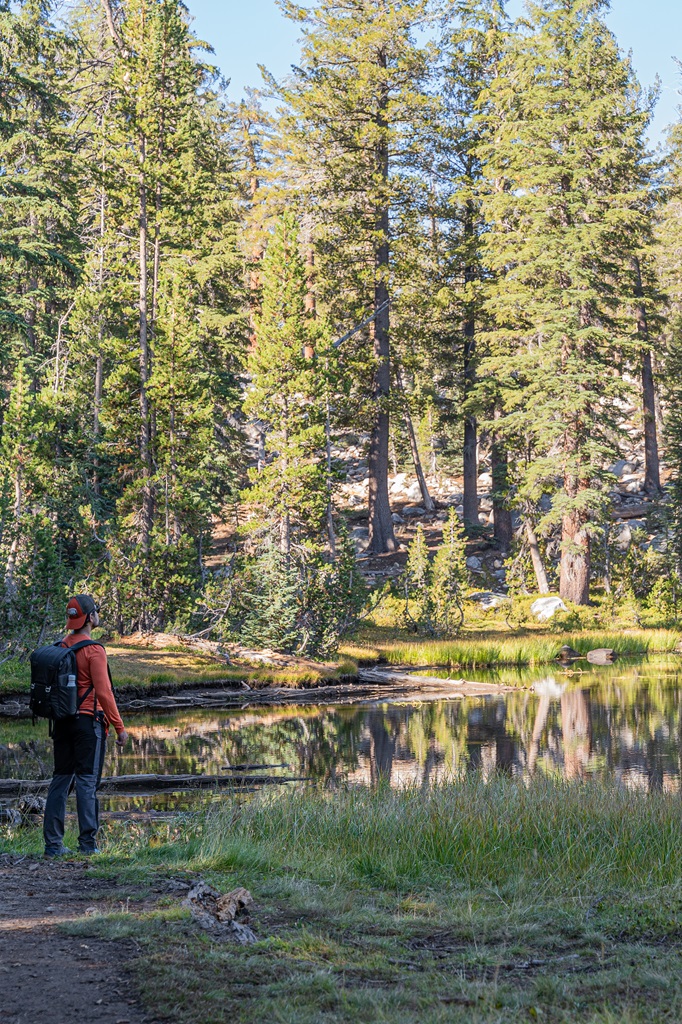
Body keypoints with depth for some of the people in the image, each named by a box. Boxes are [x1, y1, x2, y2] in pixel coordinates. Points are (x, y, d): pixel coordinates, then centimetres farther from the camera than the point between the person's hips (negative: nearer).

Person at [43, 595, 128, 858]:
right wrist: (119, 727, -10)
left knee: (60, 779, 9)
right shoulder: (93, 650, -13)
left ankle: (53, 844, 9)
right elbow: (103, 692, -16)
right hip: (88, 721, -6)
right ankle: (87, 843, -3)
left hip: (62, 723, 6)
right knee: (87, 781, -2)